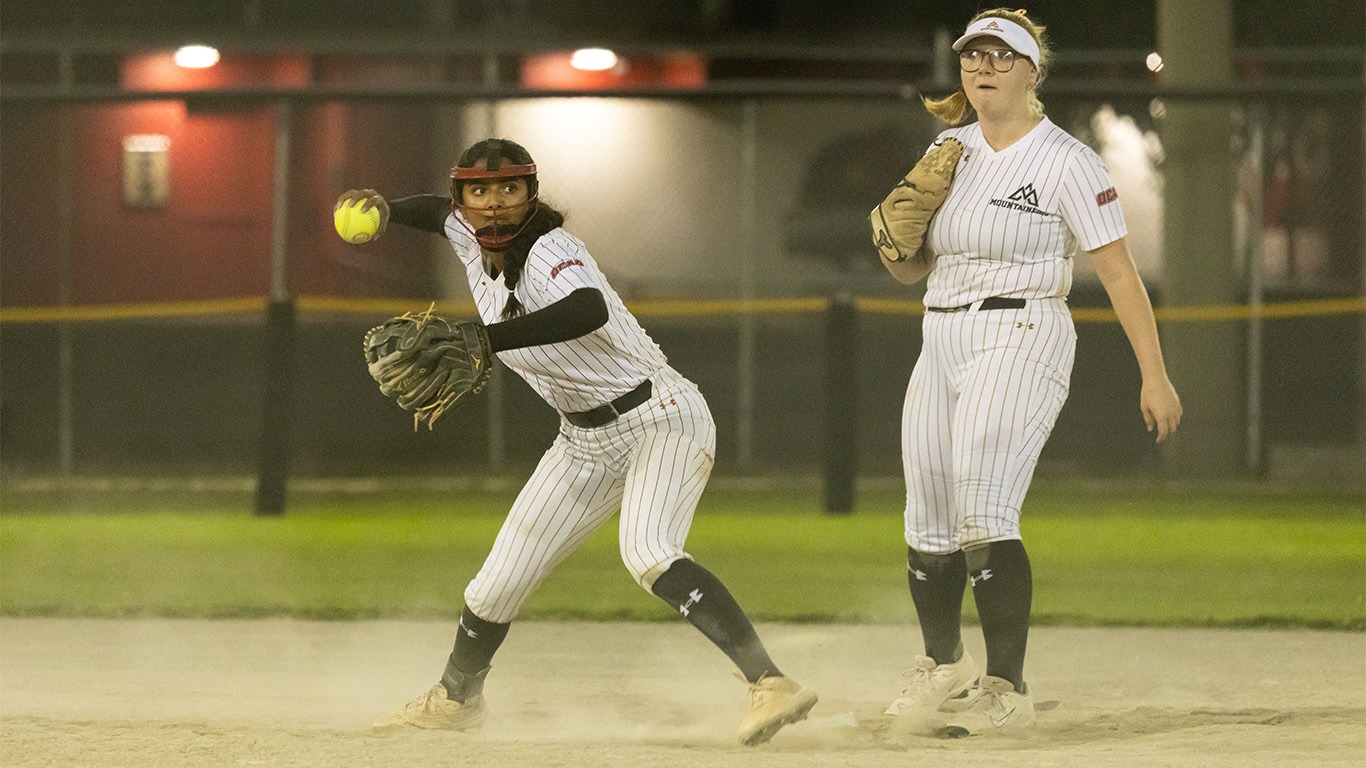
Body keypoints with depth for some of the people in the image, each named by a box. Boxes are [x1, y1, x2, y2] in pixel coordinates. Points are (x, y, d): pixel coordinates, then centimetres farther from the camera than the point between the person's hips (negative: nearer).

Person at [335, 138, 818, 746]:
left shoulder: (549, 252, -24)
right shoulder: (471, 240, 0)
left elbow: (589, 312, -47)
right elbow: (439, 212, 25)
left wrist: (483, 340, -53)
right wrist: (386, 210, 4)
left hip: (659, 418, -8)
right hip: (586, 440, 8)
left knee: (647, 553, -33)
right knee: (500, 580, 11)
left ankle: (771, 684, -41)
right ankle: (457, 697, 38)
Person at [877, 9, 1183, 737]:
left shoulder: (1064, 160, -6)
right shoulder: (950, 151, 12)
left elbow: (1119, 273, -8)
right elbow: (908, 269, 18)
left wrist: (1154, 377, -14)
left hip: (1020, 342, -6)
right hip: (942, 347, 6)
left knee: (983, 514, -21)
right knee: (929, 532, 8)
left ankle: (1007, 690, -18)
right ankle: (942, 669, 31)